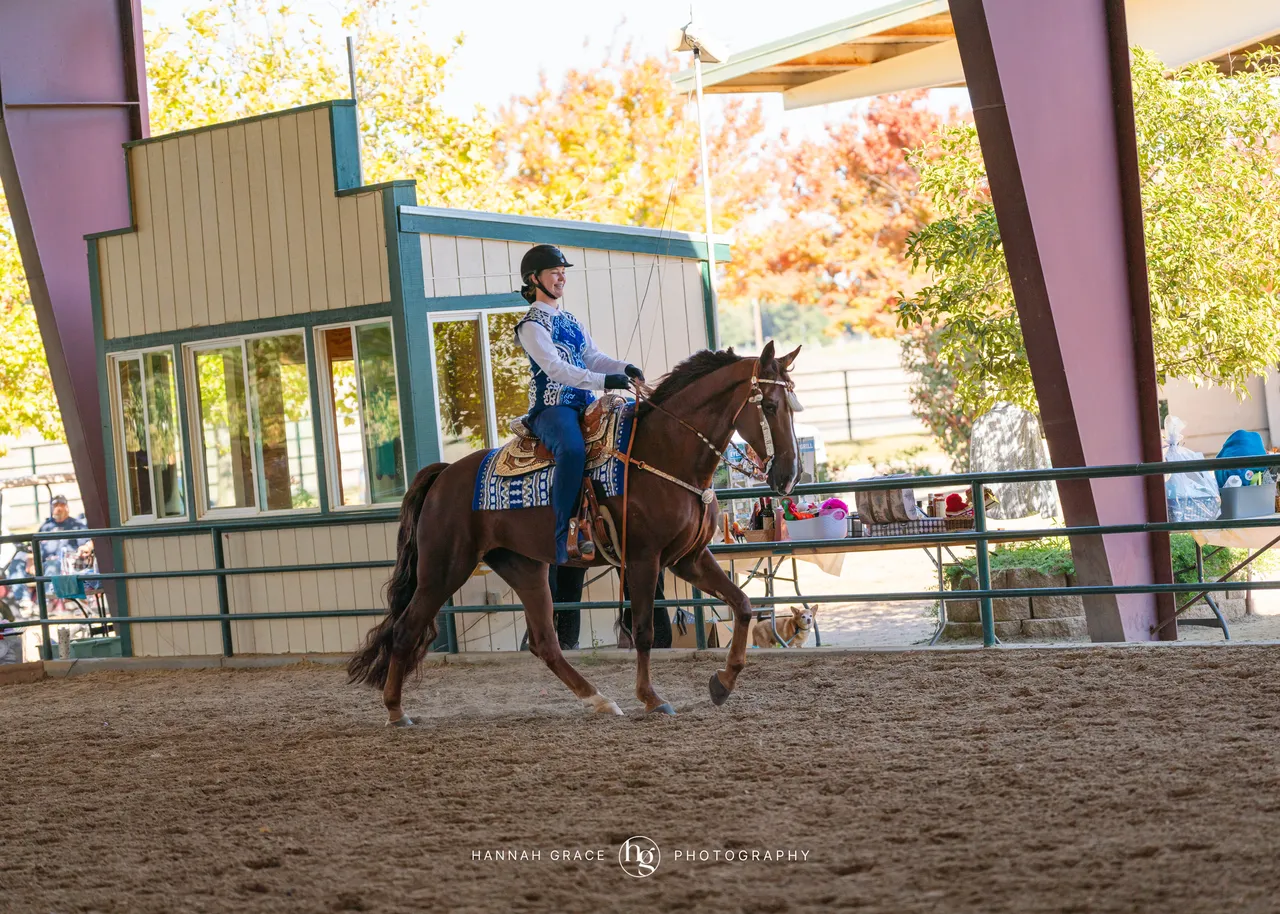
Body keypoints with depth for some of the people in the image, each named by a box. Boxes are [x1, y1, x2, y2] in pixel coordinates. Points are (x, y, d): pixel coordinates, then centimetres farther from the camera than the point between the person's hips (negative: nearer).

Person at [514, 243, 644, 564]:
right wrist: (603, 381, -28)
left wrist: (624, 369, -9)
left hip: (584, 406, 8)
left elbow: (593, 357, 13)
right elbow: (554, 368, -18)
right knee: (572, 450, -37)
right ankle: (561, 539, -35)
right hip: (551, 408, -8)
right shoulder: (531, 325, -4)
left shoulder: (571, 321, 21)